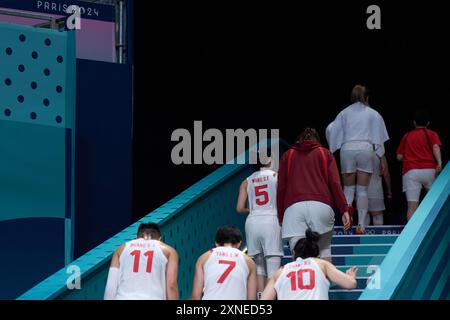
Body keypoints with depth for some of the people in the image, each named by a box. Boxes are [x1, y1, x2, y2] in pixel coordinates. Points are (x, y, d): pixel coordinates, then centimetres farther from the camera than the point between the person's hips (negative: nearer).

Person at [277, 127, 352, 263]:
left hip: (294, 207, 0)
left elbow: (281, 188, 15)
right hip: (321, 206, 0)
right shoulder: (325, 153, 20)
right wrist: (344, 210, 1)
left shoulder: (287, 155, 23)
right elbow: (335, 183, 7)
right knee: (324, 250, 13)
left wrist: (280, 216, 15)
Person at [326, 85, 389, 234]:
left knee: (348, 188, 9)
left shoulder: (344, 113, 15)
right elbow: (378, 138, 10)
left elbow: (331, 129, 6)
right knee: (362, 189, 1)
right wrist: (381, 159, 12)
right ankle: (361, 225, -5)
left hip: (347, 149, 1)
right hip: (366, 148, -1)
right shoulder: (373, 114, 12)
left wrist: (331, 150, 12)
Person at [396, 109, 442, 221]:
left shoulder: (407, 136, 20)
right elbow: (436, 147, -7)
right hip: (429, 170, -1)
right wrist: (439, 163, -18)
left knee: (412, 206, -9)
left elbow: (399, 156, 17)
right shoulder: (431, 134, 13)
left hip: (410, 171, 1)